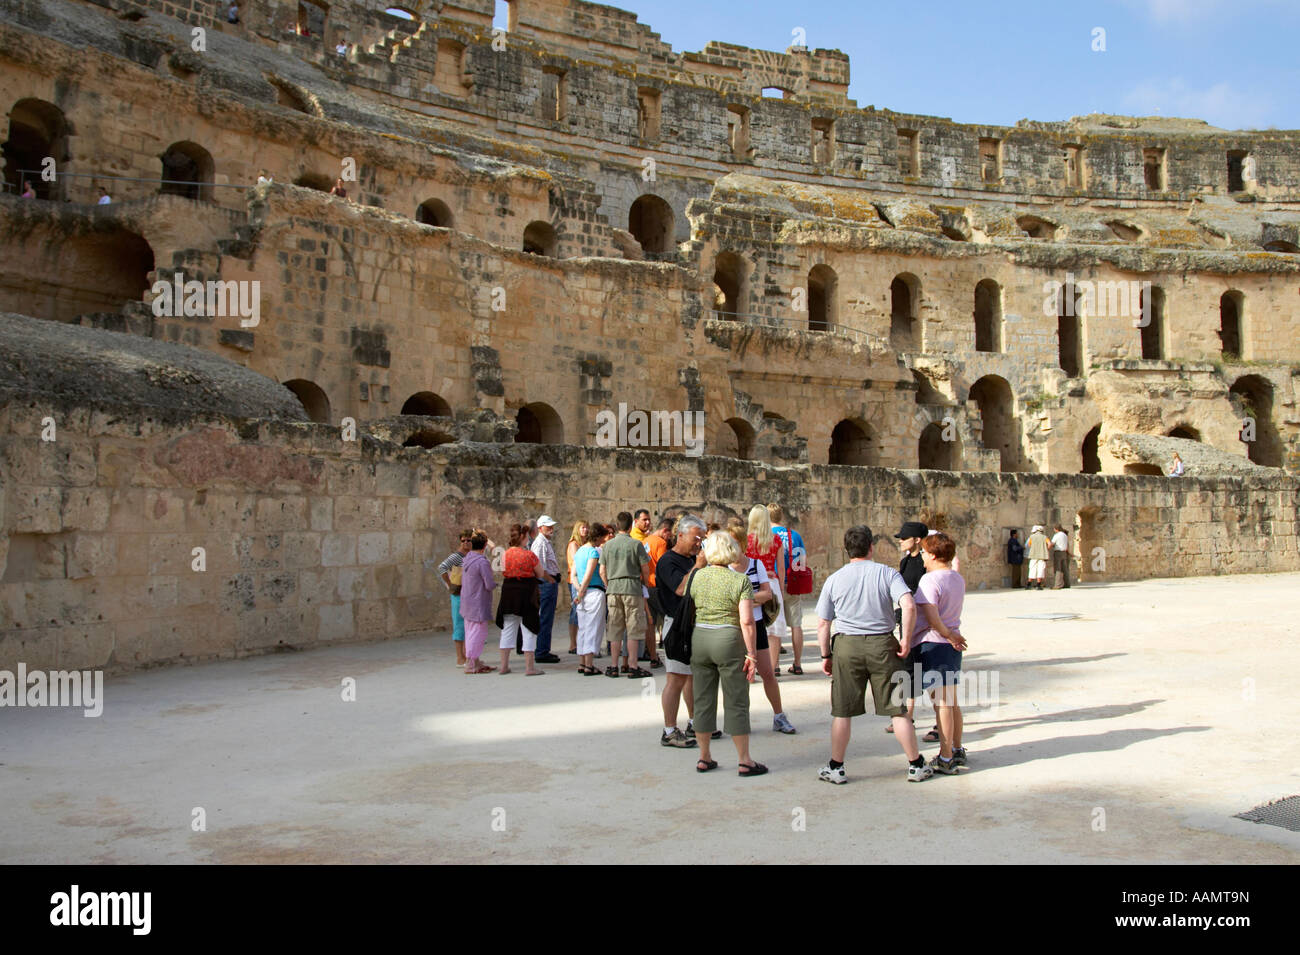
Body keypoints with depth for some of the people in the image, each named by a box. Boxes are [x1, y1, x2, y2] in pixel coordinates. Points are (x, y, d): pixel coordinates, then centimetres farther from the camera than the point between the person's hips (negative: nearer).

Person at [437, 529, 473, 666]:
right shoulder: (457, 555, -13)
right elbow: (442, 567, -27)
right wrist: (449, 585, -22)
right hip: (459, 593, -8)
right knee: (460, 624, -5)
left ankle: (466, 656, 21)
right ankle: (460, 659, -1)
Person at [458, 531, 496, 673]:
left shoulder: (466, 559, 7)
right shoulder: (482, 562, -19)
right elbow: (489, 585, -20)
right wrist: (496, 583, 2)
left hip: (467, 602, 9)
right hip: (478, 604, -9)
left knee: (470, 632, 13)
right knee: (478, 633, -4)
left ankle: (474, 662, 21)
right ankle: (471, 664, -3)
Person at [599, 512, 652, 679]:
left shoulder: (607, 545, 6)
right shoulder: (636, 544, -5)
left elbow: (602, 571, 8)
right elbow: (645, 570, -2)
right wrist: (643, 584, 16)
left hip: (613, 589, 4)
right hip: (632, 588, -4)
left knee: (615, 629, 8)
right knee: (633, 629, 0)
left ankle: (614, 667, 9)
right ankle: (633, 668, 0)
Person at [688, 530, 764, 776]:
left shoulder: (695, 577, 2)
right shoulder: (740, 580, -8)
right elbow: (747, 621, -14)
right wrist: (751, 654, -9)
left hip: (699, 638, 4)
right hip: (729, 641, -4)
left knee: (703, 700, 11)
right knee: (736, 702, 4)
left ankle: (704, 758, 18)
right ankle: (744, 761, 8)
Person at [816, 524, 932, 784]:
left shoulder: (834, 580, 3)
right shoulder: (887, 573, -1)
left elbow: (822, 624, 4)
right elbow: (909, 606, -15)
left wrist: (826, 655, 13)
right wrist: (906, 641, -6)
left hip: (847, 646, 0)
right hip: (882, 645, 0)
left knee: (842, 712, 8)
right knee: (897, 709, 8)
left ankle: (836, 768, 15)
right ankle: (916, 766, 15)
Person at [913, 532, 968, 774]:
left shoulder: (929, 580, -16)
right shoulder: (958, 579, 10)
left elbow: (932, 617, -22)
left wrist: (948, 635, -12)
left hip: (933, 644, -8)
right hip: (953, 645, 8)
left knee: (942, 703, -5)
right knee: (952, 702, 17)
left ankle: (946, 759, 0)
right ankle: (957, 751, 26)